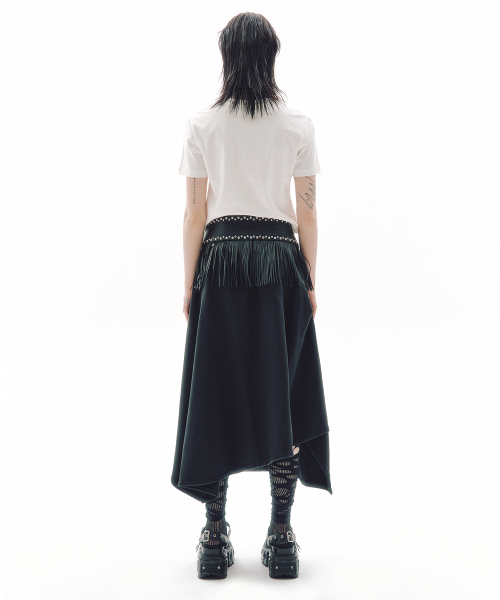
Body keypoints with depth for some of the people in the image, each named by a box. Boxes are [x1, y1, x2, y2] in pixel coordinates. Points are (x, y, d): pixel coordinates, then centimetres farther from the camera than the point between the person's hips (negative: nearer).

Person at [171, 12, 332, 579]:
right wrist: (309, 281, 9)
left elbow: (195, 214, -1)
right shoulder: (298, 126, 2)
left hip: (221, 261, 0)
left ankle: (215, 536, 11)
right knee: (282, 395, 6)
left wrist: (189, 285, 6)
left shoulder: (201, 126, 0)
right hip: (280, 260, 1)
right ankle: (281, 537, 10)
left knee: (217, 395, 5)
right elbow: (307, 213, 2)